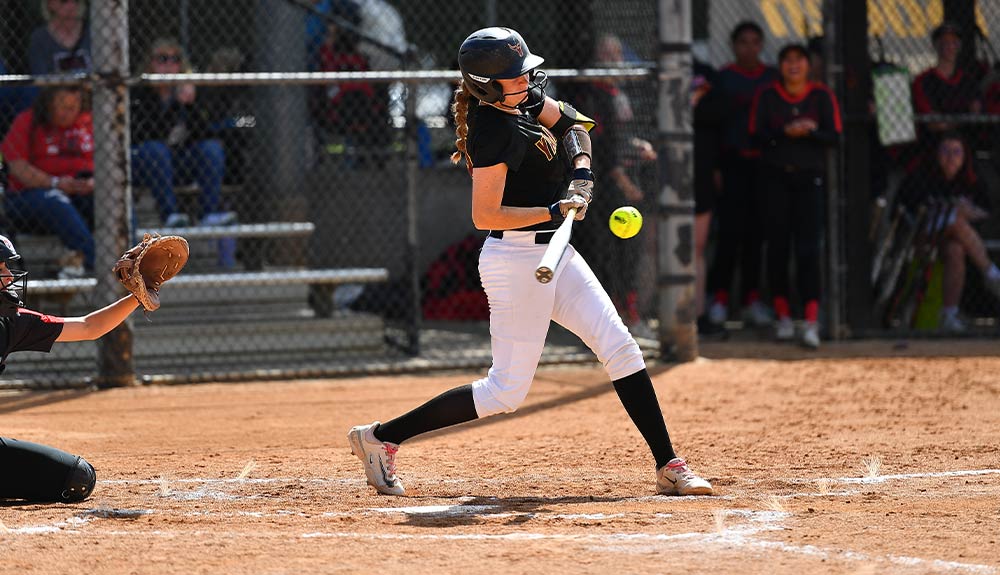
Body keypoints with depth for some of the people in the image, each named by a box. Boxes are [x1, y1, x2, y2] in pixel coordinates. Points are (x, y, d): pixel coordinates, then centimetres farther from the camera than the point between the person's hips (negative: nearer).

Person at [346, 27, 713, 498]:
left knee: (620, 348, 3)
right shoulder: (494, 130, -22)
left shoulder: (523, 98, 5)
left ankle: (668, 466, 6)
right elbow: (485, 216, -26)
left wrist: (582, 170, 4)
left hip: (552, 254, 9)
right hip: (517, 259, -9)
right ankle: (381, 438, 3)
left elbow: (571, 123, 22)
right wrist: (554, 211, -29)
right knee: (507, 390, -5)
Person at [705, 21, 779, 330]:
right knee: (731, 229, -10)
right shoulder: (724, 77, 2)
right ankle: (719, 296, -6)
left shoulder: (773, 78, 12)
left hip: (764, 162, 3)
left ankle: (752, 299, 11)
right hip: (734, 162, -3)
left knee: (756, 232, 5)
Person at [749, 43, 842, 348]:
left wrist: (808, 132, -19)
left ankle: (812, 321, -15)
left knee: (809, 248, -10)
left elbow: (834, 136, -1)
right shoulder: (767, 96, 7)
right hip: (776, 177, 1)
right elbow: (756, 135, -2)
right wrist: (786, 132, -17)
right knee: (777, 245, 3)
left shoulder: (821, 96, 5)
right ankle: (783, 316, 16)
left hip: (809, 177, -1)